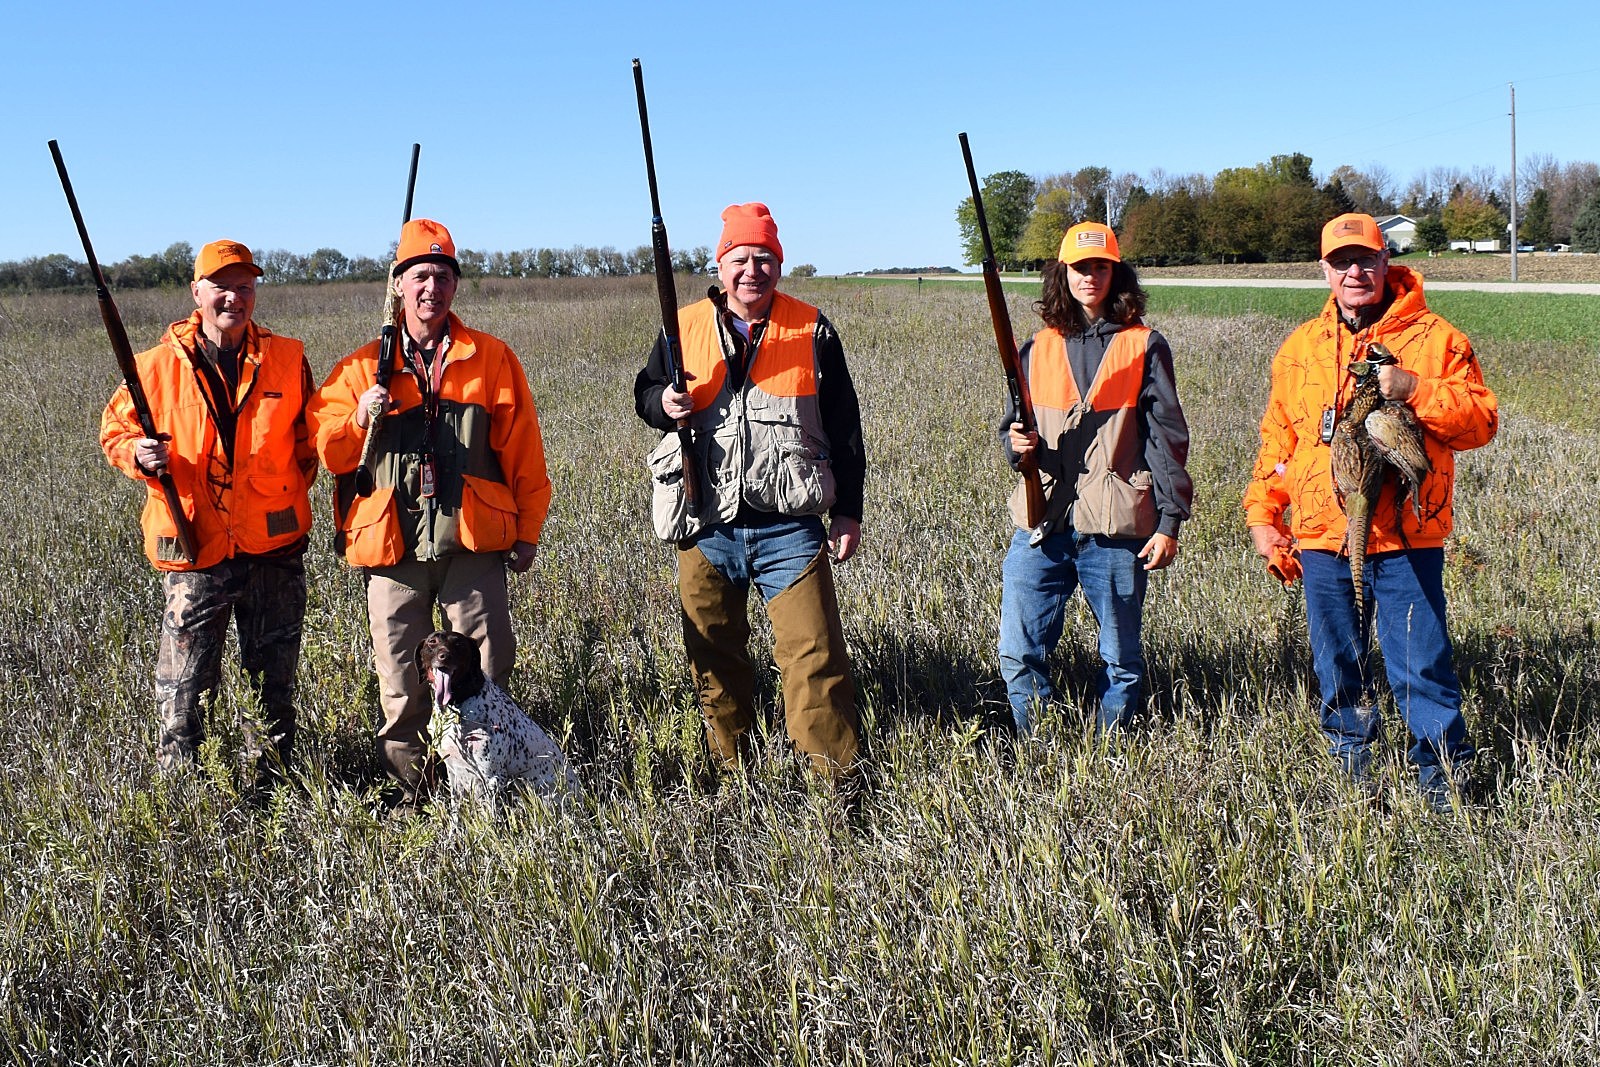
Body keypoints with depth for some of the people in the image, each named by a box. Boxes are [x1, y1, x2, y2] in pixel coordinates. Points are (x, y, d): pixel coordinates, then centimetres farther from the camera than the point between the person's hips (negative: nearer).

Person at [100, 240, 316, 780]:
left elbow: (307, 435, 17)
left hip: (275, 549, 2)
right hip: (196, 552, -2)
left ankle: (273, 786, 29)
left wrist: (292, 491, 8)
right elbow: (115, 428, 8)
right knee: (184, 687, -1)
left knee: (274, 684, 14)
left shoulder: (287, 359, 3)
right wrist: (139, 454, -12)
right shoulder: (159, 365, -2)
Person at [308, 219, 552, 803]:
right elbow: (326, 452, 8)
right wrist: (360, 419, -12)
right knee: (399, 683, 5)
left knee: (487, 673, 3)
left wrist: (526, 529, 6)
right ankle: (410, 794, 18)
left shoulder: (492, 358, 6)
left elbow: (522, 450, 7)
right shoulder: (362, 367, 9)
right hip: (392, 543, 1)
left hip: (472, 541, -1)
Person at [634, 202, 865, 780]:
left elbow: (843, 425, 7)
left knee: (814, 654, -7)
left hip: (788, 526, -2)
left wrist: (848, 510, 4)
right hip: (706, 527, 2)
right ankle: (731, 774, 26)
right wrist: (664, 402, -9)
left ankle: (840, 777, 3)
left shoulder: (812, 330, 4)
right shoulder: (685, 327, 6)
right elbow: (645, 391, 16)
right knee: (714, 657, 11)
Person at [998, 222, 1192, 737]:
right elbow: (1013, 424, 19)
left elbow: (1168, 440, 2)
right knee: (1019, 654, -1)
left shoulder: (1144, 347, 4)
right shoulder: (1037, 350, 12)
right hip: (1041, 526, 2)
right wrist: (1016, 442, -6)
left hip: (1117, 530, -2)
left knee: (1121, 657, 8)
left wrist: (1169, 522, -5)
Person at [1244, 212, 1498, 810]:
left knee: (1420, 663, -2)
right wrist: (1262, 513, 9)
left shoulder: (1434, 338, 2)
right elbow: (1278, 438, 17)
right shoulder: (1301, 347, 12)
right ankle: (1352, 775, 24)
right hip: (1323, 536, 3)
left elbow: (1482, 420, -3)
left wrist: (1416, 391, -18)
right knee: (1338, 666, 11)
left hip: (1408, 536, -3)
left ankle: (1444, 777, 13)